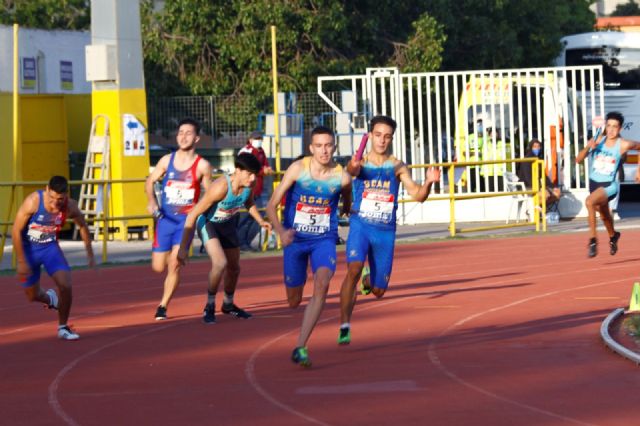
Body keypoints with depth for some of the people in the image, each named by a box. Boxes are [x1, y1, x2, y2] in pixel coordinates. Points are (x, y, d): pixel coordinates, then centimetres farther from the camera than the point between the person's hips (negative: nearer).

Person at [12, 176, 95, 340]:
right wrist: (21, 261, -19)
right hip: (28, 248, -2)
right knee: (32, 296, 7)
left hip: (50, 247, 2)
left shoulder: (70, 207, -19)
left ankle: (63, 328, 2)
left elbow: (82, 226, 4)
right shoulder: (33, 201, -29)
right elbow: (16, 231, -21)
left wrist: (90, 254, 9)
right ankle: (50, 298, 45)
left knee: (66, 285, -18)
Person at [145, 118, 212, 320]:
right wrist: (151, 201, -5)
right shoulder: (167, 160, 1)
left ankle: (162, 307, -2)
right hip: (165, 218, 3)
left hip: (186, 220, -3)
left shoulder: (202, 166, -5)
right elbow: (150, 181, 12)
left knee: (174, 264, -15)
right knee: (158, 267, 5)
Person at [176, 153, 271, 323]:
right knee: (220, 263, -26)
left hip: (228, 224, 7)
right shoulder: (220, 187, -37)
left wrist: (260, 221, -4)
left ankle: (228, 304, 44)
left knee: (234, 268, 17)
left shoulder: (249, 183, -18)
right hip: (207, 222, -7)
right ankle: (210, 306, -5)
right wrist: (183, 247, -31)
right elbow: (192, 215, -33)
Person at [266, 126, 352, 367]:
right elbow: (272, 205, -10)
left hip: (324, 240, 0)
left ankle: (300, 347, -27)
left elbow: (347, 207, 16)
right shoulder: (297, 169, -11)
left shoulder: (342, 177, -8)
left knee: (322, 283, -27)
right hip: (295, 239, 0)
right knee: (293, 301, 7)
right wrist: (280, 231, -24)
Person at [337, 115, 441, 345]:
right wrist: (353, 167, -49)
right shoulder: (361, 163, -1)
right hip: (360, 225, -2)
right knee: (353, 270, -27)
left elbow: (417, 195, -4)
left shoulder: (397, 167, 2)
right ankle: (344, 327, -21)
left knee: (378, 290, 7)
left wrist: (428, 182, -25)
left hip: (385, 231, 2)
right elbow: (351, 170, -25)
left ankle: (369, 278, 46)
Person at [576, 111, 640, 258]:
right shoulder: (598, 141, -7)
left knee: (589, 202, -34)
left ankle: (592, 239, -23)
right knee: (604, 215, 27)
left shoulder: (623, 145, -14)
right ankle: (613, 236, 59)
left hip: (609, 185, -5)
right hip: (594, 183, 5)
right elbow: (578, 160, -6)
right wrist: (587, 148, -25)